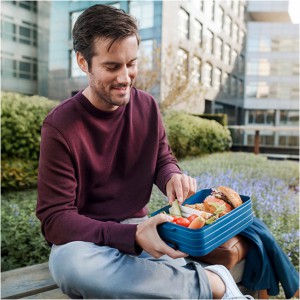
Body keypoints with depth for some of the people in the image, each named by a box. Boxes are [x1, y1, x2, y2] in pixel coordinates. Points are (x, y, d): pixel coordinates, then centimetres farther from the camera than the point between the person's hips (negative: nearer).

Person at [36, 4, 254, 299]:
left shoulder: (147, 105, -3)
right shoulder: (60, 126, -17)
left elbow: (162, 158, 10)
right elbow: (55, 219, -18)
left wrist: (173, 177, -16)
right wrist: (133, 236, -32)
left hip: (136, 225, 3)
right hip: (83, 238, -2)